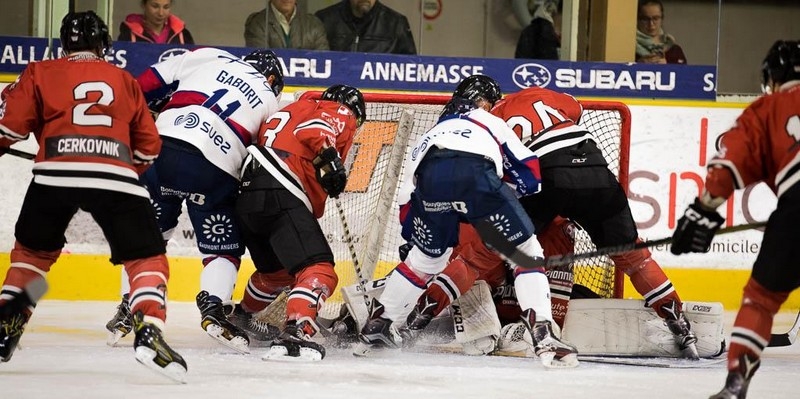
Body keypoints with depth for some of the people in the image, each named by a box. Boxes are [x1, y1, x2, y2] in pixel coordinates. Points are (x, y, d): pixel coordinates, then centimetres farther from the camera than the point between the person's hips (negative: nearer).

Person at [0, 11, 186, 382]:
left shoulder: (41, 73, 16)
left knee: (32, 250, 25)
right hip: (116, 177, 0)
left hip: (55, 174, 0)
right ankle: (148, 331, -17)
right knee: (147, 258, 6)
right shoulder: (125, 81, 24)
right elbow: (149, 146, 26)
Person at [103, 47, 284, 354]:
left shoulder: (209, 57, 21)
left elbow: (149, 84, 14)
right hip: (213, 168, -2)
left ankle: (128, 308, 17)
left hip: (161, 146, 2)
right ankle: (213, 307, -9)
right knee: (223, 246, 13)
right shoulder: (268, 101, 20)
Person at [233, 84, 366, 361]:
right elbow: (314, 129, -12)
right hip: (278, 195, -9)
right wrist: (331, 160, -21)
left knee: (278, 270, 32)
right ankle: (295, 334, -36)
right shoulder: (341, 114, 10)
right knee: (319, 269, -19)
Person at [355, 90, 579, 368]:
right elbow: (530, 173, 26)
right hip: (476, 173, -4)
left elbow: (407, 201, 38)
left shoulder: (427, 139, 44)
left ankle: (376, 325, 35)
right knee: (526, 252, 10)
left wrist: (413, 238, 49)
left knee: (426, 257, 30)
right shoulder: (491, 122, 37)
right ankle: (543, 336, -4)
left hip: (430, 179, 4)